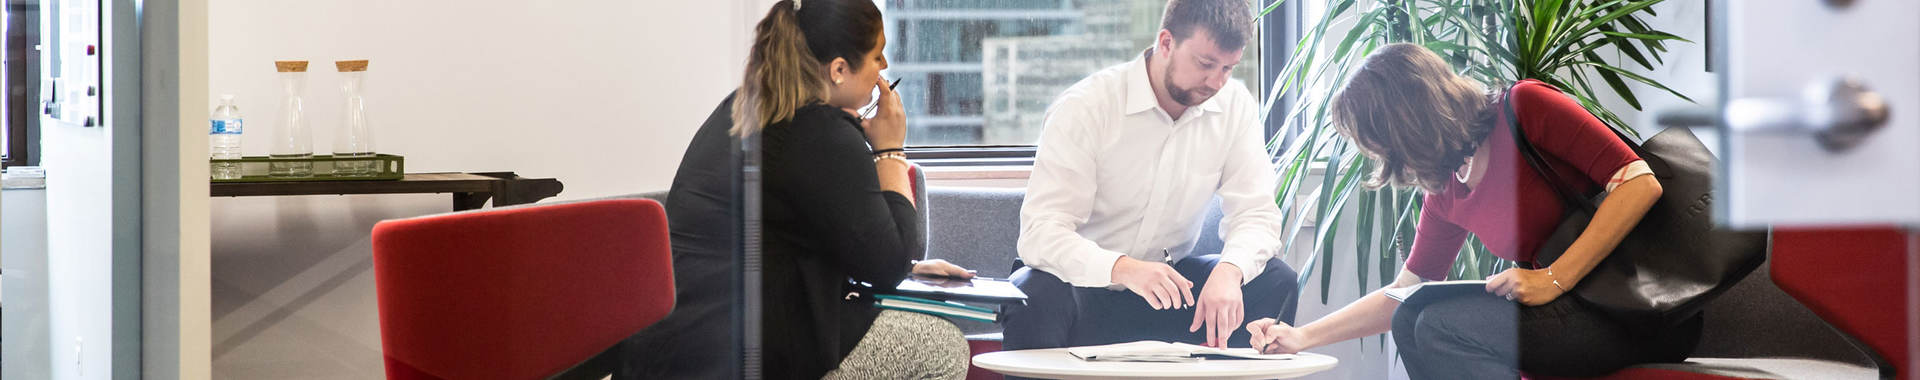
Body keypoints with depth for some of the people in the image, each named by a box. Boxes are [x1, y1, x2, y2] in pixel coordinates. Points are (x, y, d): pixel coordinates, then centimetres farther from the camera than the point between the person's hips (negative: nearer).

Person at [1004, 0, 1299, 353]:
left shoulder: (1236, 105, -3)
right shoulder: (1084, 108, -17)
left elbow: (1255, 212, -7)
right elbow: (1041, 232, -25)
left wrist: (1229, 270, -31)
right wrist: (1124, 269, -43)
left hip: (1170, 281, 4)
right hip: (1086, 284, -4)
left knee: (1276, 280, -19)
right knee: (1036, 295, -37)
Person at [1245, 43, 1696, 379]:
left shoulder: (1524, 107, -11)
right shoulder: (1445, 193, 12)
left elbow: (1640, 183, -18)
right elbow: (1405, 293, 19)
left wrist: (1554, 279, -20)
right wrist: (1303, 337, 13)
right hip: (1573, 312, 8)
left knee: (1445, 324, -20)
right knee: (1411, 319, -5)